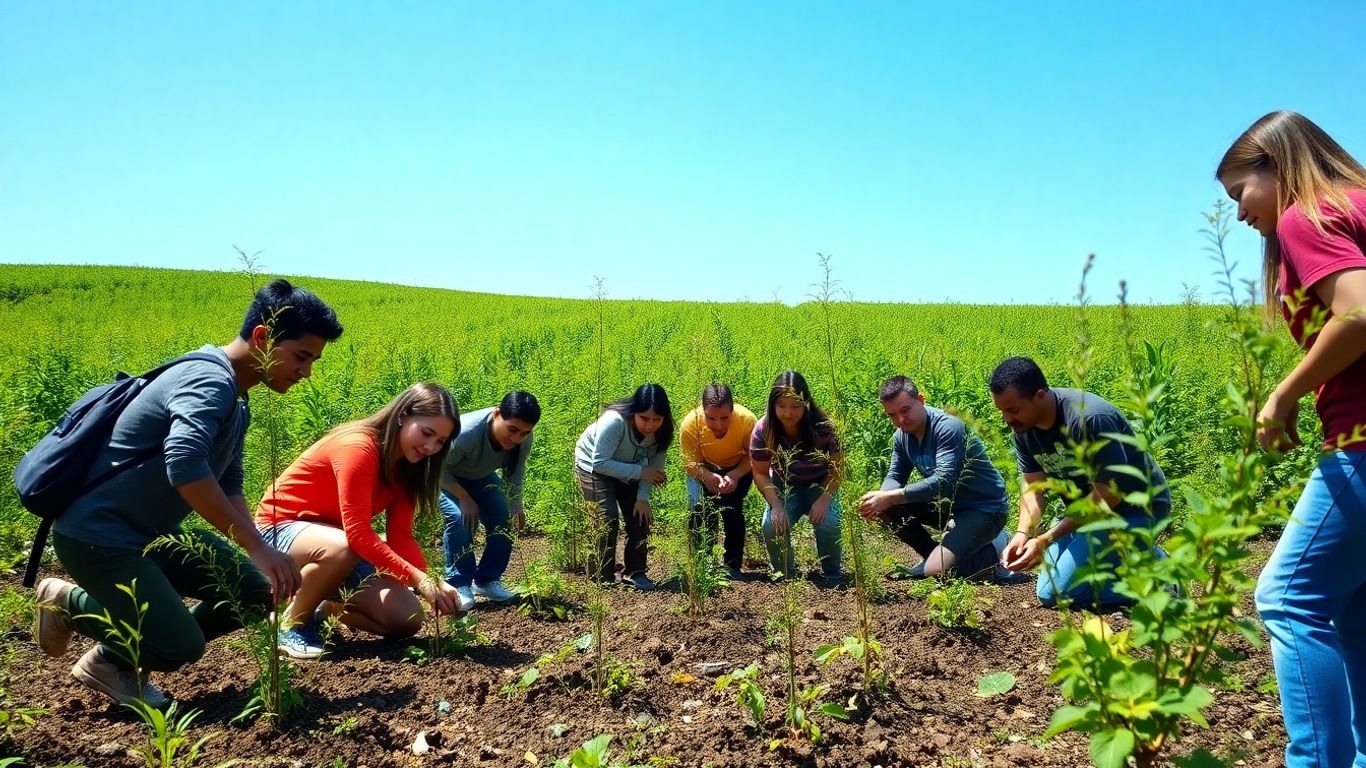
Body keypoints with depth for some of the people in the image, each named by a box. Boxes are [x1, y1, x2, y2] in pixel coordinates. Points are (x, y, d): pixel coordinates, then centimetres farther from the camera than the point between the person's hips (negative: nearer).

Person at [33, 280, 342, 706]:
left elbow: (227, 486, 11)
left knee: (256, 591, 3)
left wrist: (259, 551, -4)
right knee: (182, 646, -15)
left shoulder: (234, 400, 7)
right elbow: (183, 463, -41)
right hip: (96, 534, -9)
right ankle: (68, 602, 9)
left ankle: (114, 659, 12)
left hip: (151, 531, 9)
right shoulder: (211, 381, -24)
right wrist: (257, 546, -38)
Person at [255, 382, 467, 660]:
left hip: (344, 545, 7)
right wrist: (417, 578, -38)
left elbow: (400, 538, -8)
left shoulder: (404, 466, -1)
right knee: (342, 548, -42)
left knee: (407, 620, -9)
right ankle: (293, 621, -12)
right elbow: (357, 533, -35)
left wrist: (433, 582, -24)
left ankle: (321, 607, 15)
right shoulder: (358, 447, -27)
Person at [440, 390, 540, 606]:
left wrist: (515, 507, -20)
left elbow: (515, 475, -7)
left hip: (481, 477, 5)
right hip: (447, 478, -5)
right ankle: (459, 584, -11)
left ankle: (486, 580, 9)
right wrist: (464, 498, -27)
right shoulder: (465, 433, -43)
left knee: (504, 520, -8)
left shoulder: (525, 441, -27)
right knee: (460, 519, -26)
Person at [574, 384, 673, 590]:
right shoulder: (615, 421, -38)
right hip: (593, 465, -5)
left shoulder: (661, 430, -23)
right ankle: (603, 579, -3)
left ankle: (634, 573, 13)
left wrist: (643, 497, -22)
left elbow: (654, 464, -13)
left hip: (628, 468, 5)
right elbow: (600, 463, -33)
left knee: (641, 517, -2)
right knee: (607, 521, -16)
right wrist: (640, 472, -37)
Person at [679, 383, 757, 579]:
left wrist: (734, 476, -38)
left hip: (738, 469, -1)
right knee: (699, 507, -18)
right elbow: (691, 462, -22)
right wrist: (708, 477, -43)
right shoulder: (690, 424, -32)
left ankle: (733, 566, -2)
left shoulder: (747, 420, -33)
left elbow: (752, 456, -20)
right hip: (705, 470, 1)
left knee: (732, 508, -20)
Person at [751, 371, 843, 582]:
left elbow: (837, 469, -13)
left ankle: (832, 574, 1)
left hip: (820, 486, -1)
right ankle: (783, 574, 2)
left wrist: (824, 500, -26)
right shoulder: (763, 430, -20)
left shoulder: (823, 428, -24)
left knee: (828, 523, -28)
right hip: (784, 487, 1)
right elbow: (761, 473, -10)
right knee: (772, 525, -26)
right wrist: (777, 506, -23)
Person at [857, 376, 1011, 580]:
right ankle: (933, 555, 9)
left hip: (985, 509, -8)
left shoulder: (948, 427, -24)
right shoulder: (902, 435, 0)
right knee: (890, 509, -7)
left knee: (930, 572, -21)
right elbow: (895, 476, 1)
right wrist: (882, 499, -23)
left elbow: (943, 481, -33)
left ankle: (992, 552, 3)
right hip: (948, 505, 8)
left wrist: (891, 497, -37)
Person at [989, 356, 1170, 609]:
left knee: (1055, 591, -15)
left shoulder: (1090, 420, -31)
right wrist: (1022, 534, -24)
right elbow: (1033, 486, -5)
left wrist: (1046, 539, -28)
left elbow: (1109, 495, -27)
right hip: (1089, 506, 8)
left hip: (1134, 508, -8)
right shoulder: (1023, 426, -8)